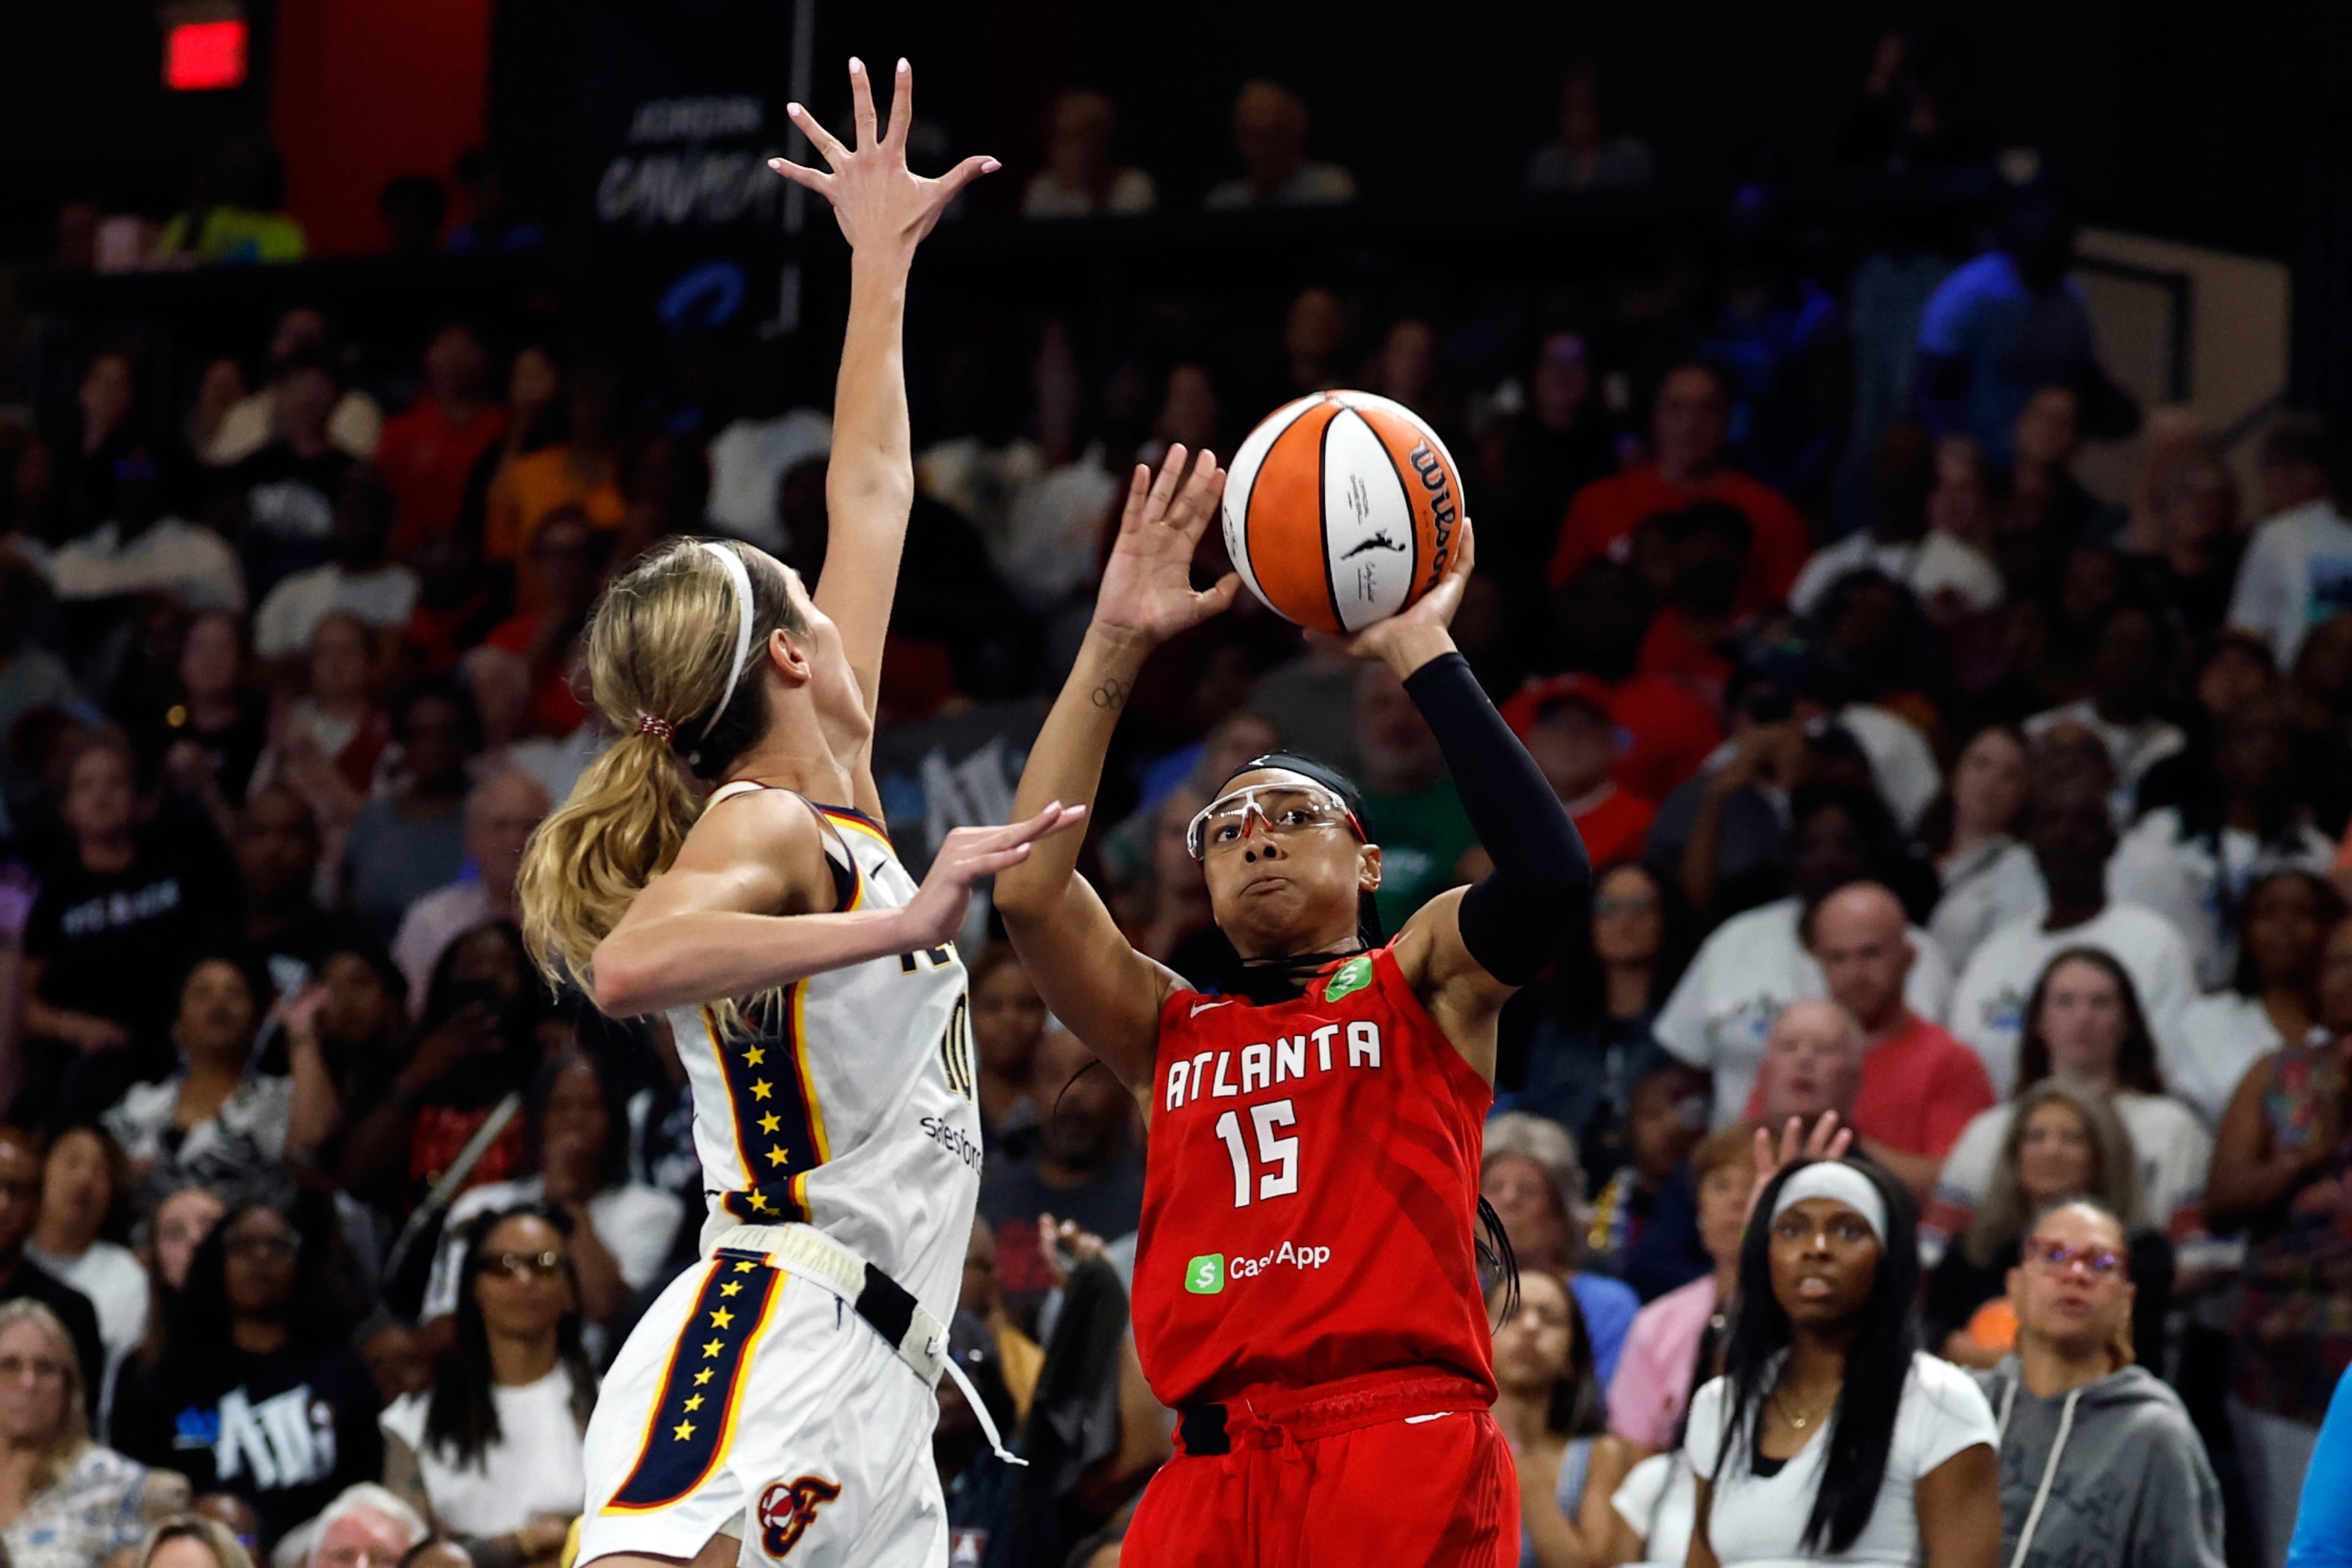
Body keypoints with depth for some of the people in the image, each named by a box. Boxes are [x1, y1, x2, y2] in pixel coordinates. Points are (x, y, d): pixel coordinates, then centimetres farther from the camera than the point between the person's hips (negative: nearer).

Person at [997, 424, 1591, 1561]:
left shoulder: (1422, 980, 12)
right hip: (1213, 1469, 3)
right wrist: (1116, 647, 4)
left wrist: (1420, 653, -5)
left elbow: (1550, 875, -8)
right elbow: (1027, 888, 6)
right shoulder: (1171, 1032, 21)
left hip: (1403, 1462, -3)